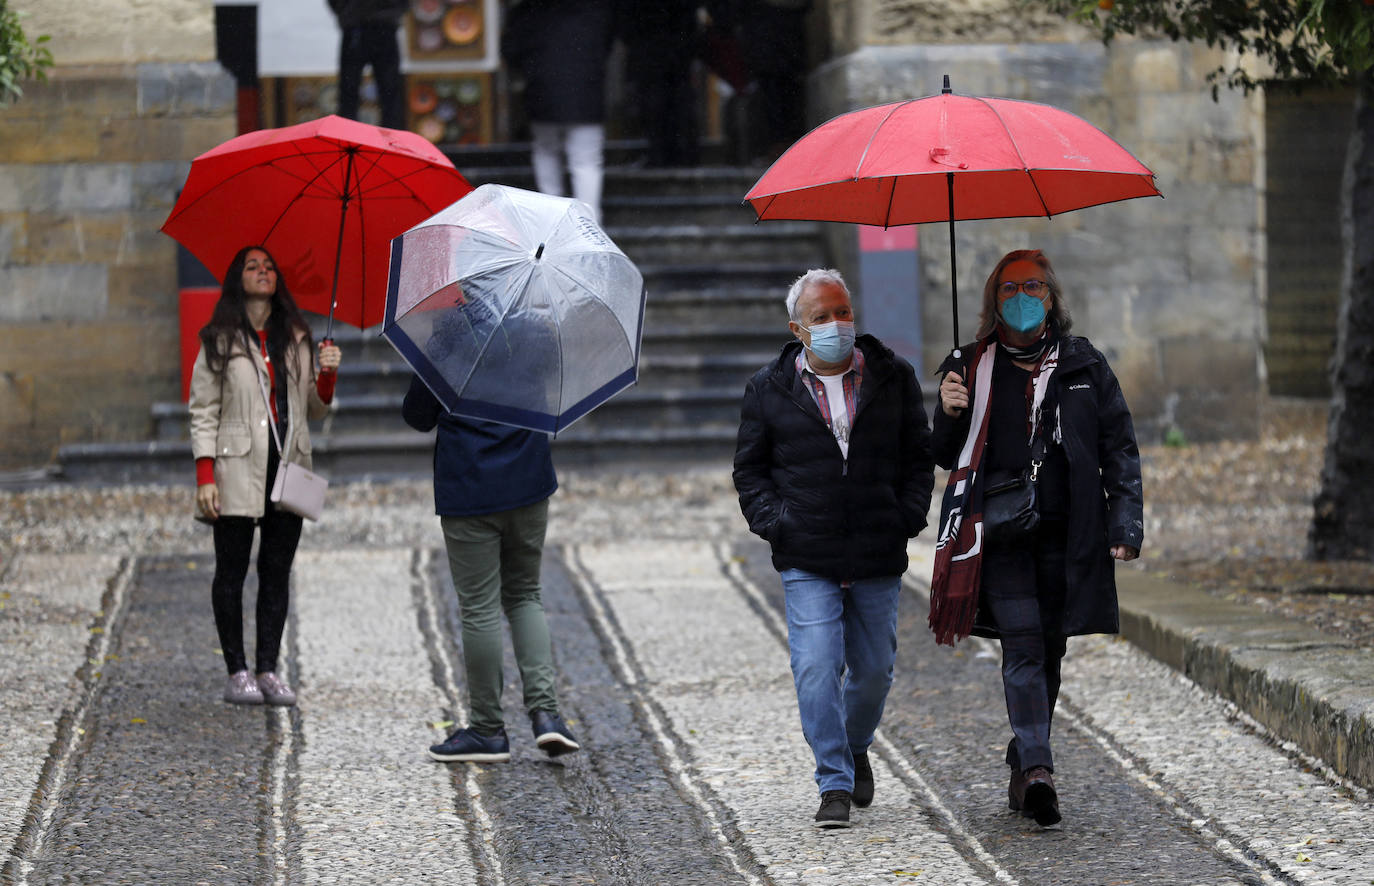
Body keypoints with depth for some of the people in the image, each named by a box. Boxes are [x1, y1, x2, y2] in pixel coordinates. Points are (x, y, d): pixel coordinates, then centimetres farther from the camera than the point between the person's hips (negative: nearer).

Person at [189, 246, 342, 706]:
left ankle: (268, 670, 6)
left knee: (277, 572, 2)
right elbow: (203, 411, -1)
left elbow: (315, 409, 17)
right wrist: (205, 477, -10)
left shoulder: (296, 339, 14)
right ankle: (237, 672, 3)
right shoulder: (220, 341, 2)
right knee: (232, 572, -1)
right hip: (239, 469, -4)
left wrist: (327, 374, -3)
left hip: (288, 466, 4)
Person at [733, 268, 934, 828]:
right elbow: (750, 470, 10)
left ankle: (855, 748, 37)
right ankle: (835, 785, -5)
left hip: (879, 557, 1)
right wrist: (775, 524, -4)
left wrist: (908, 515, -1)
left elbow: (919, 456, 12)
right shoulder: (769, 389, 3)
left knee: (874, 668, 9)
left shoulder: (893, 379, 5)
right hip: (806, 560, -1)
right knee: (816, 668, -11)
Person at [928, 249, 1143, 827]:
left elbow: (1119, 447, 9)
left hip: (1066, 534, 2)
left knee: (1048, 651, 8)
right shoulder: (972, 368, 9)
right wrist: (949, 416, -7)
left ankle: (1023, 768, 22)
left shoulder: (1083, 366, 10)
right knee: (1023, 646, -14)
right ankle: (1037, 769, -24)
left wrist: (1125, 522, 0)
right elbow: (947, 456, 15)